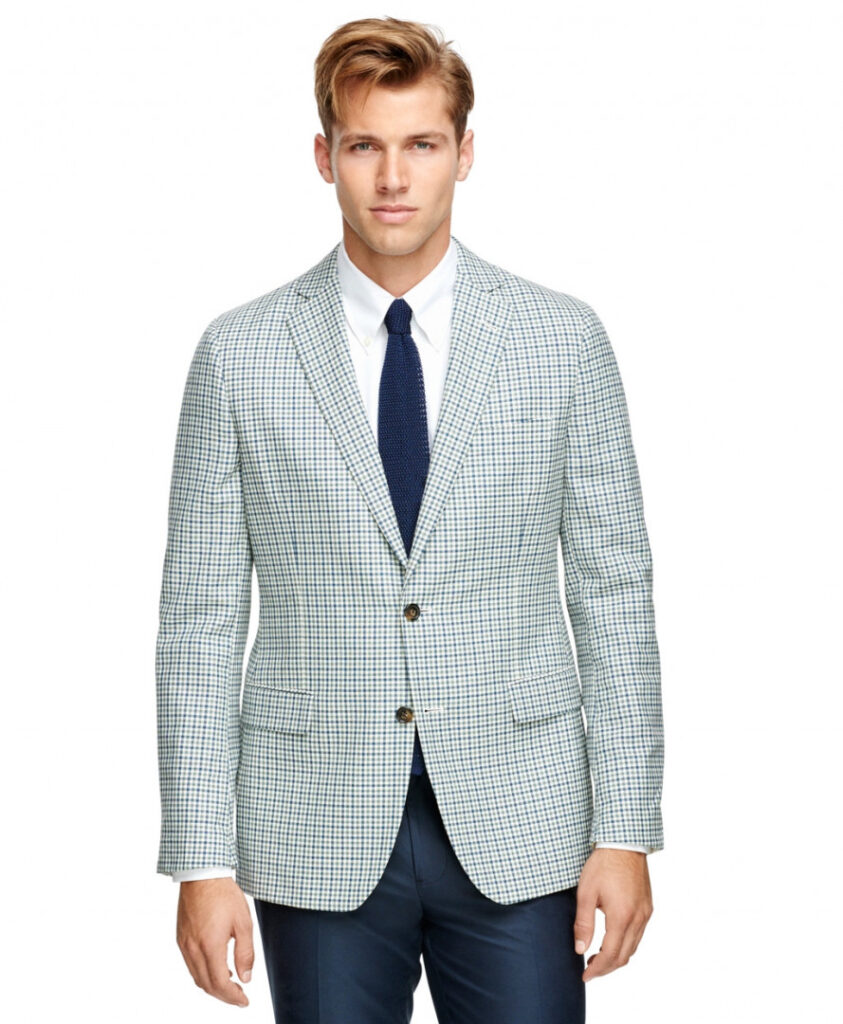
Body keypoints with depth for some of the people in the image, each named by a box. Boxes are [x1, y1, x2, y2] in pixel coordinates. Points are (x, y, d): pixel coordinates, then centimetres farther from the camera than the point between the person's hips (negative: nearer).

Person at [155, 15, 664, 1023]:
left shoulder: (564, 339, 1)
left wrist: (624, 829, -2)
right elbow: (201, 617, 1)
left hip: (517, 828, 0)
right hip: (317, 839, 0)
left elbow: (613, 590, 3)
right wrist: (203, 860, -4)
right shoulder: (238, 354, 0)